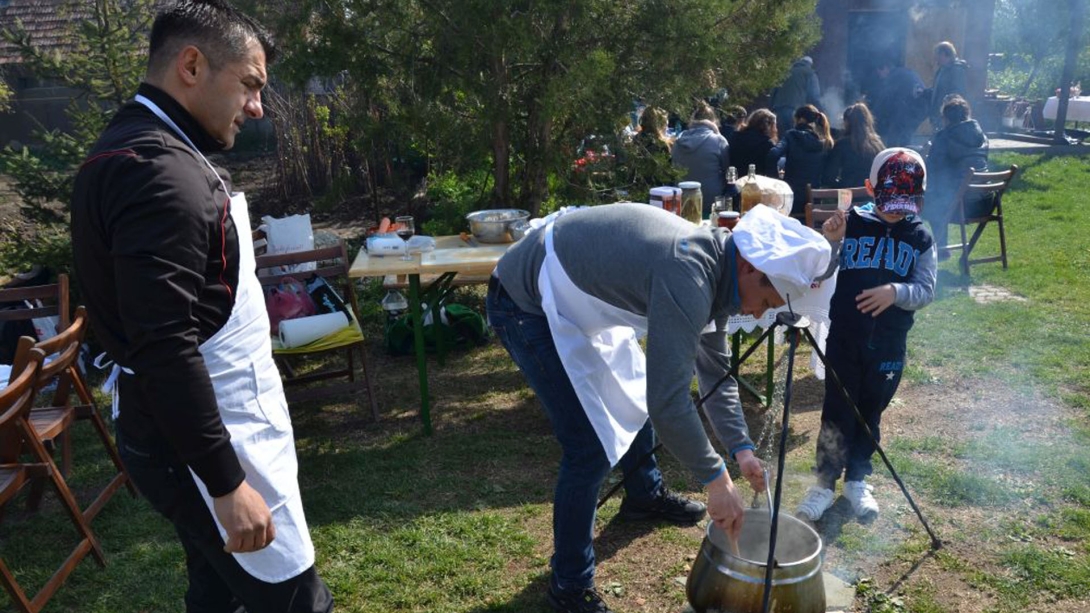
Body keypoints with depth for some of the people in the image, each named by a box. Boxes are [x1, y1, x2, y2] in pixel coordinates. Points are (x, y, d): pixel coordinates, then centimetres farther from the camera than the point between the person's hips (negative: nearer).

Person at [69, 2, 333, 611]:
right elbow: (164, 348, -26)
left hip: (214, 425, 10)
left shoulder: (151, 151, 12)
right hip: (197, 440, -10)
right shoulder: (159, 171, -21)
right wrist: (226, 481, -22)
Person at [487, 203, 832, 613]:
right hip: (526, 302, -10)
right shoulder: (688, 277, -31)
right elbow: (668, 401, -34)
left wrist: (741, 447, 8)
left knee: (635, 396, 21)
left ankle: (645, 496, 48)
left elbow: (715, 370, 12)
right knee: (592, 447, -10)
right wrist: (715, 478, -22)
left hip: (574, 297, 10)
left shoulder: (713, 268, 0)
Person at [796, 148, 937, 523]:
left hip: (889, 344, 2)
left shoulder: (920, 238, 2)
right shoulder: (851, 224, -3)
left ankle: (857, 480, 28)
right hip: (843, 337, -2)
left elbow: (926, 291, -5)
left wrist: (896, 292, -25)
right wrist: (830, 243, -22)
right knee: (837, 411, 2)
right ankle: (824, 482, 14)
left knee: (870, 412, 13)